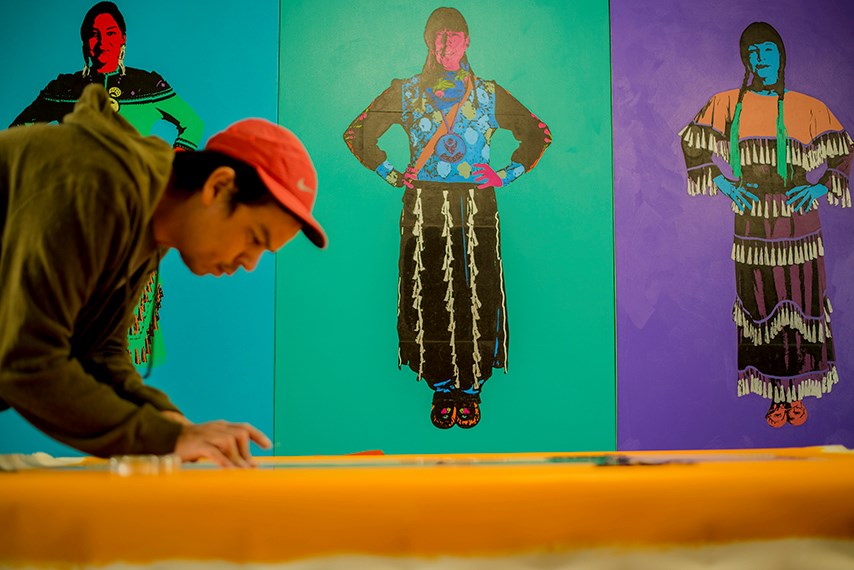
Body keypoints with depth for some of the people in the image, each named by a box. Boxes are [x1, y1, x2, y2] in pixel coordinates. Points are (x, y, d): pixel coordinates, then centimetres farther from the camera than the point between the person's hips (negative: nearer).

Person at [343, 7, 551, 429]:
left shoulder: (488, 94, 11)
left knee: (476, 297, -3)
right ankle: (441, 389, 10)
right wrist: (392, 175, 2)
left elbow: (538, 133, 17)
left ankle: (470, 388, 10)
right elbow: (357, 134, 10)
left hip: (477, 210, 0)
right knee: (430, 299, -3)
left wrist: (506, 175, 6)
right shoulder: (405, 93, 9)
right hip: (425, 211, 0)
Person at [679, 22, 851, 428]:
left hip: (798, 225, 0)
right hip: (753, 224, 0)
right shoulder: (728, 104, 6)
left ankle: (798, 394, 14)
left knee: (802, 306, 0)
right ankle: (775, 397, 11)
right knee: (762, 307, 1)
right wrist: (722, 183, -1)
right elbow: (694, 141, 10)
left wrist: (820, 187, -6)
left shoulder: (808, 109, 6)